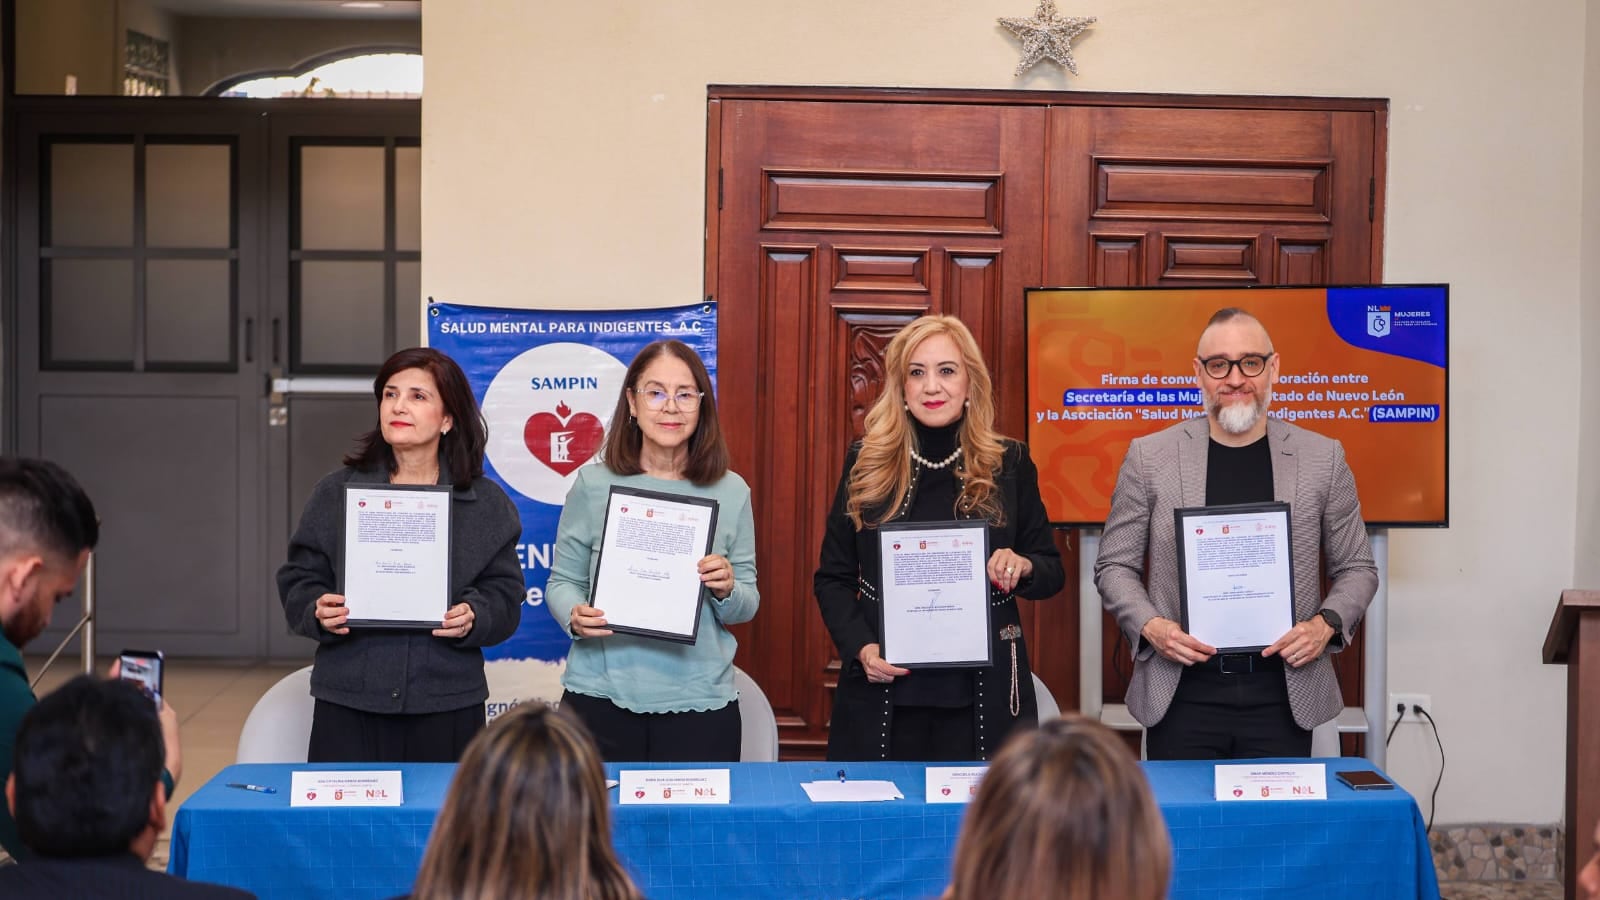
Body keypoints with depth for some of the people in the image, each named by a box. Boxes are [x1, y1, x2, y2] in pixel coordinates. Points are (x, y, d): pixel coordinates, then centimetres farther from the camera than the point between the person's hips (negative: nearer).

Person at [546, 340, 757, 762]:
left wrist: (727, 591, -12)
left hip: (699, 703, 1)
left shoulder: (731, 492, 3)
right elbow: (563, 581, 7)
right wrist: (575, 616, -14)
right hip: (601, 697, -1)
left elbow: (747, 607, 9)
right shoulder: (594, 484, 0)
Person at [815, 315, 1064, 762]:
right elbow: (833, 577, 7)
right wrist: (859, 648, -9)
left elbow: (1052, 570, 10)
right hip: (884, 695, 0)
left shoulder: (1010, 463, 3)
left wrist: (1023, 567, -13)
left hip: (983, 695, 0)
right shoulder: (866, 462, 4)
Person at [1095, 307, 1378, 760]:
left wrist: (1326, 624, -7)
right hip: (1182, 695, 0)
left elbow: (1356, 567, 11)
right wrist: (1150, 626, -10)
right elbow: (1115, 566, 7)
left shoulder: (1323, 458, 4)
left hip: (1283, 696, 1)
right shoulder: (1149, 457, 2)